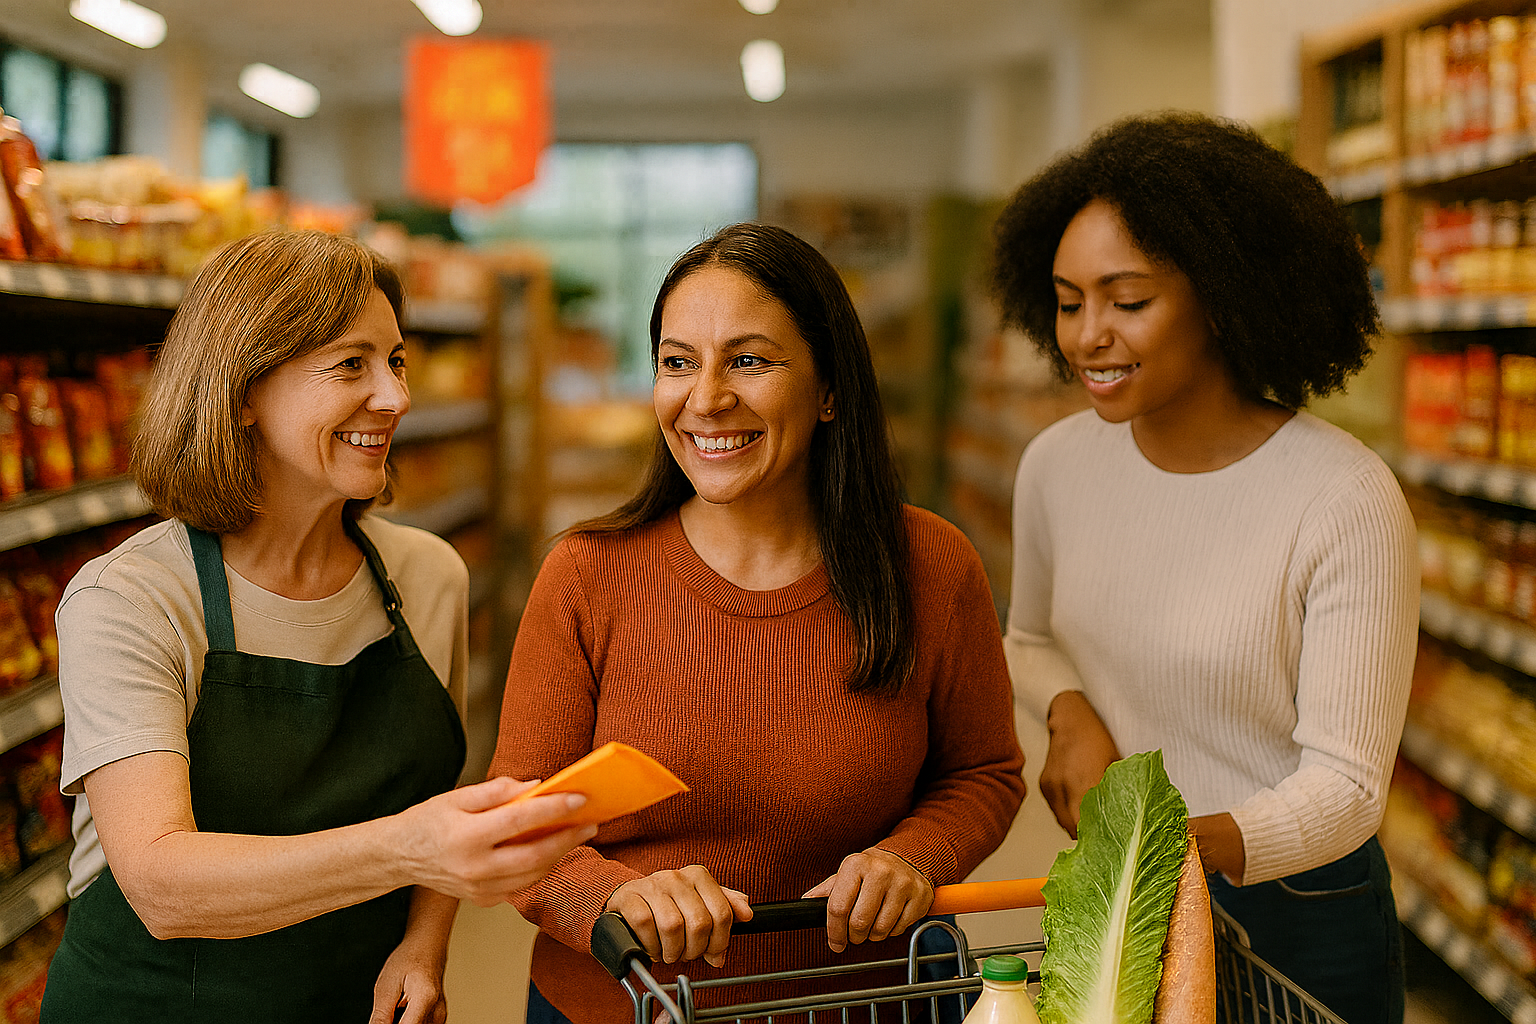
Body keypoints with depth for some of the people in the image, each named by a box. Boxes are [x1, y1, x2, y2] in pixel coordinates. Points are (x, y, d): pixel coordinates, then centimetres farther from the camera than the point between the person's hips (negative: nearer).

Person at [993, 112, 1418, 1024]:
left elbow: (1346, 785, -19)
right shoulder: (1059, 464, -5)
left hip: (1297, 922, -4)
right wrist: (1072, 714, -8)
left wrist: (1195, 843, -37)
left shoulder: (1346, 501, -21)